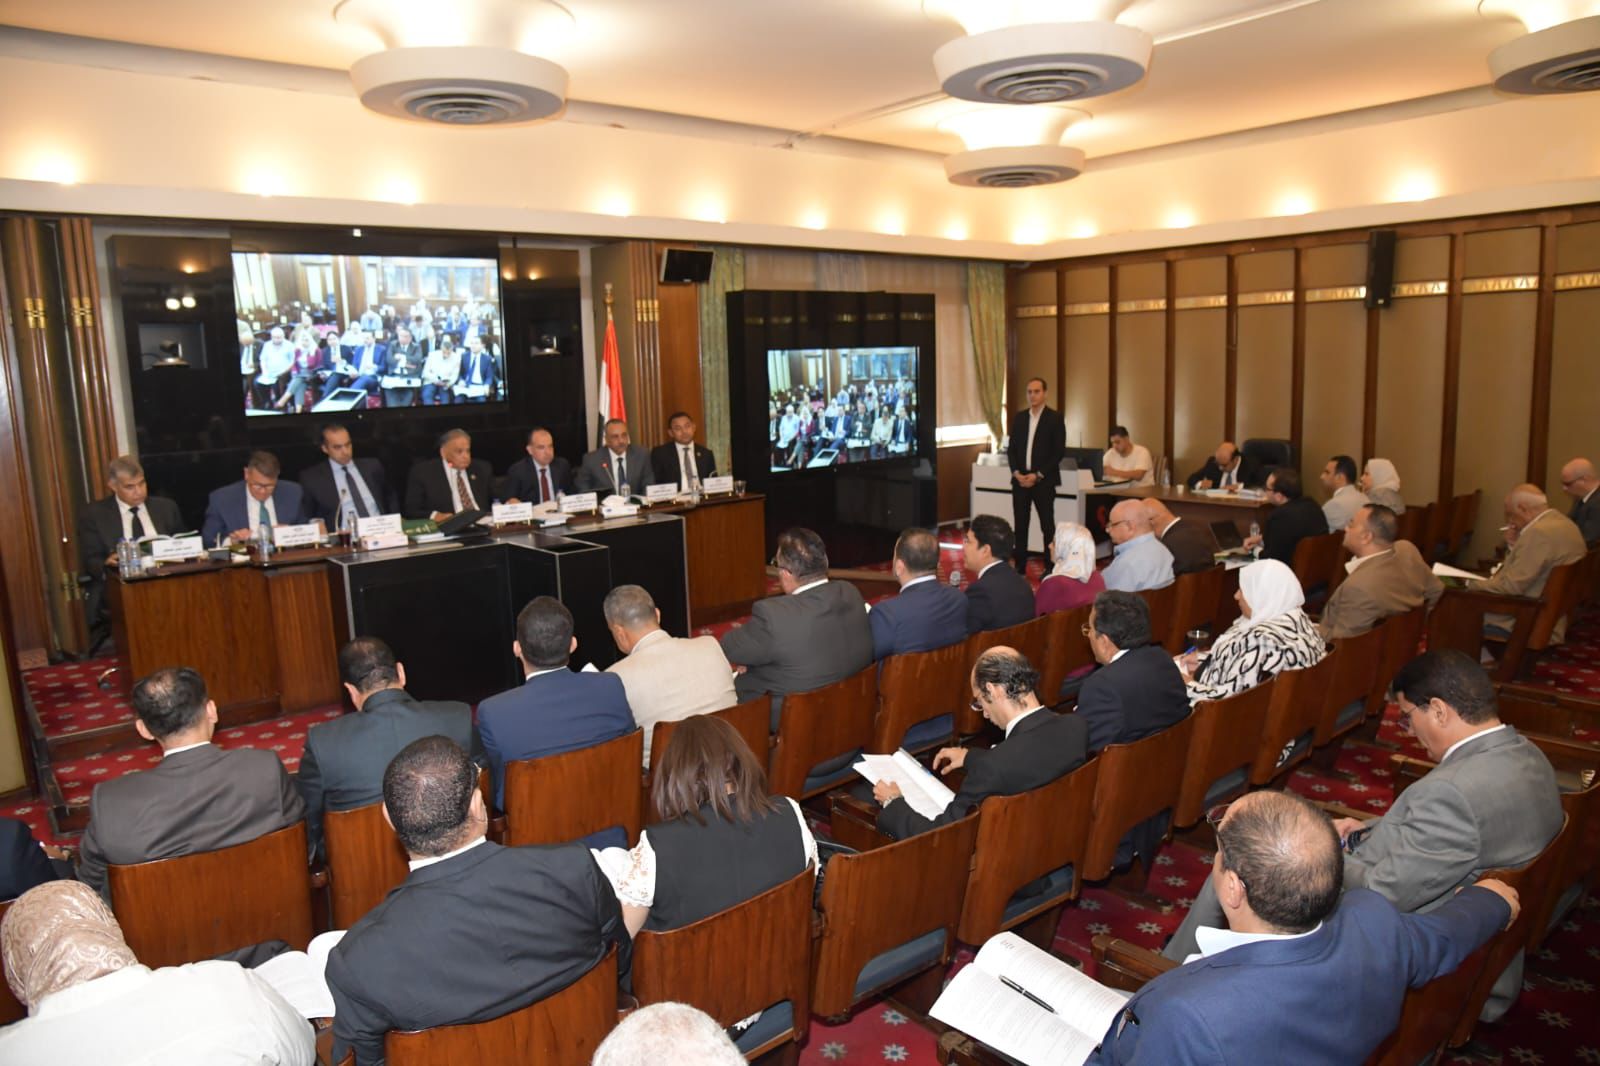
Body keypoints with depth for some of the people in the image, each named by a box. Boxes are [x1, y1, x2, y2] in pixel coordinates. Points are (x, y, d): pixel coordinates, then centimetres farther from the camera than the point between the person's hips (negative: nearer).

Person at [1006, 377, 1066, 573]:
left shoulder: (1055, 417, -3)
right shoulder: (1018, 417, 11)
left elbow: (1059, 451, -7)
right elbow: (1011, 447, 11)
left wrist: (1038, 475, -13)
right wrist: (1016, 472, -5)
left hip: (1043, 481, -4)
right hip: (1020, 479, 4)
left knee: (1047, 525, 1)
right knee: (1020, 524, 4)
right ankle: (1020, 566, 11)